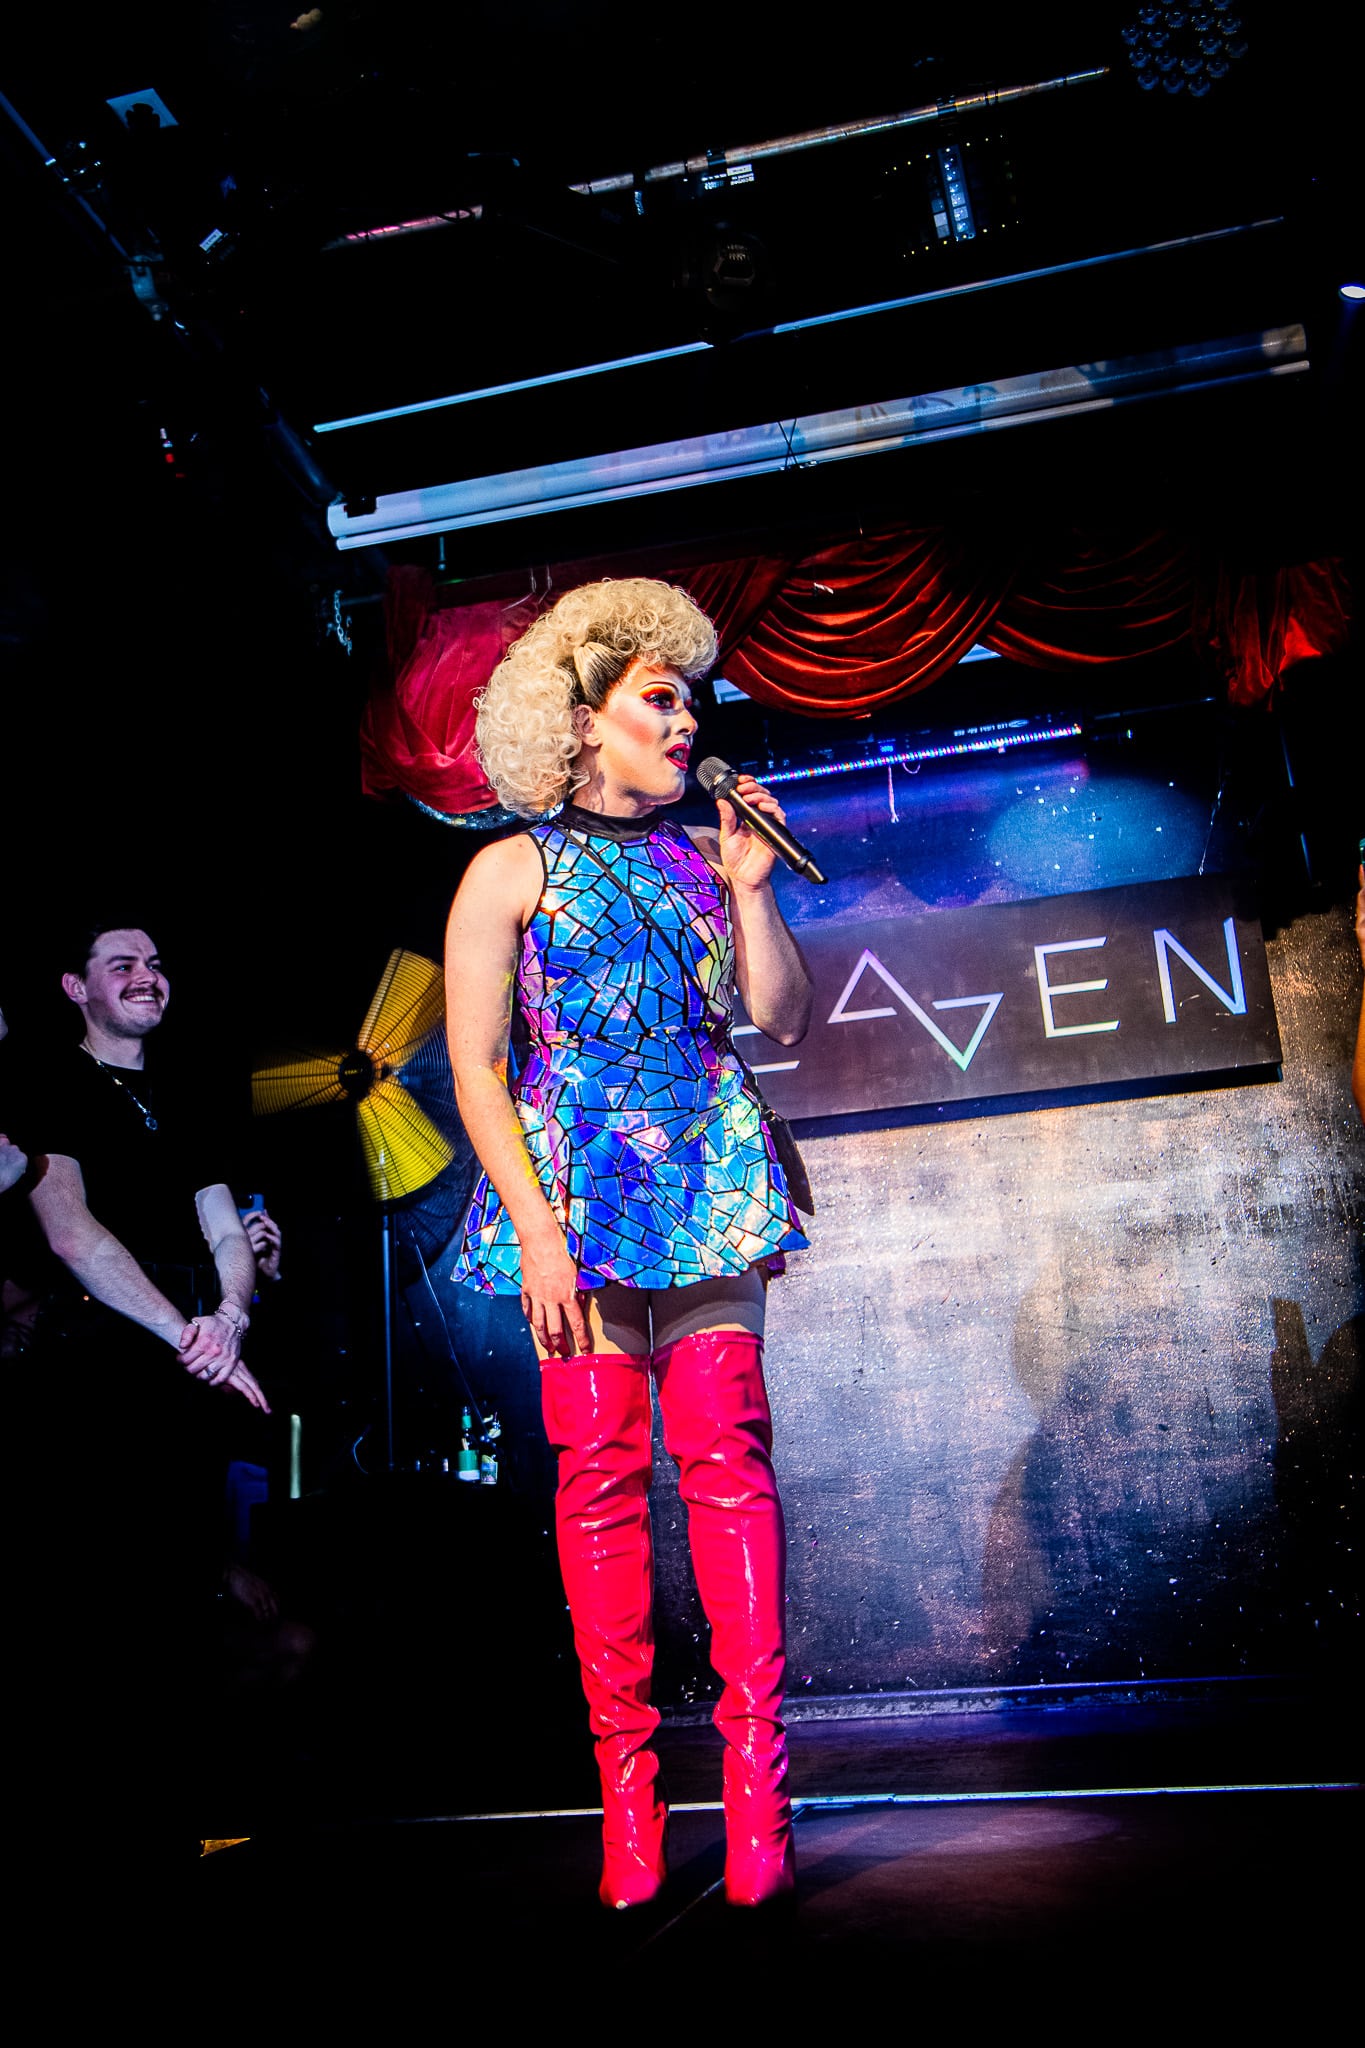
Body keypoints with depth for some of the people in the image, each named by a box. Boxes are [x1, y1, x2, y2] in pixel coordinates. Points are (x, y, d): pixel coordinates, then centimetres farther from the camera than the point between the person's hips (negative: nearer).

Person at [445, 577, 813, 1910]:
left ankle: (755, 1757, 0)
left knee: (725, 1451, -6)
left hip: (710, 1181, 3)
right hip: (578, 1188, -2)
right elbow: (476, 1066, -1)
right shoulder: (514, 869, 5)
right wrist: (536, 1225, -10)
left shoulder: (701, 858, 16)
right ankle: (626, 1772, 7)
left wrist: (749, 888, 2)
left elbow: (785, 1021, 12)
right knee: (602, 1471, -3)